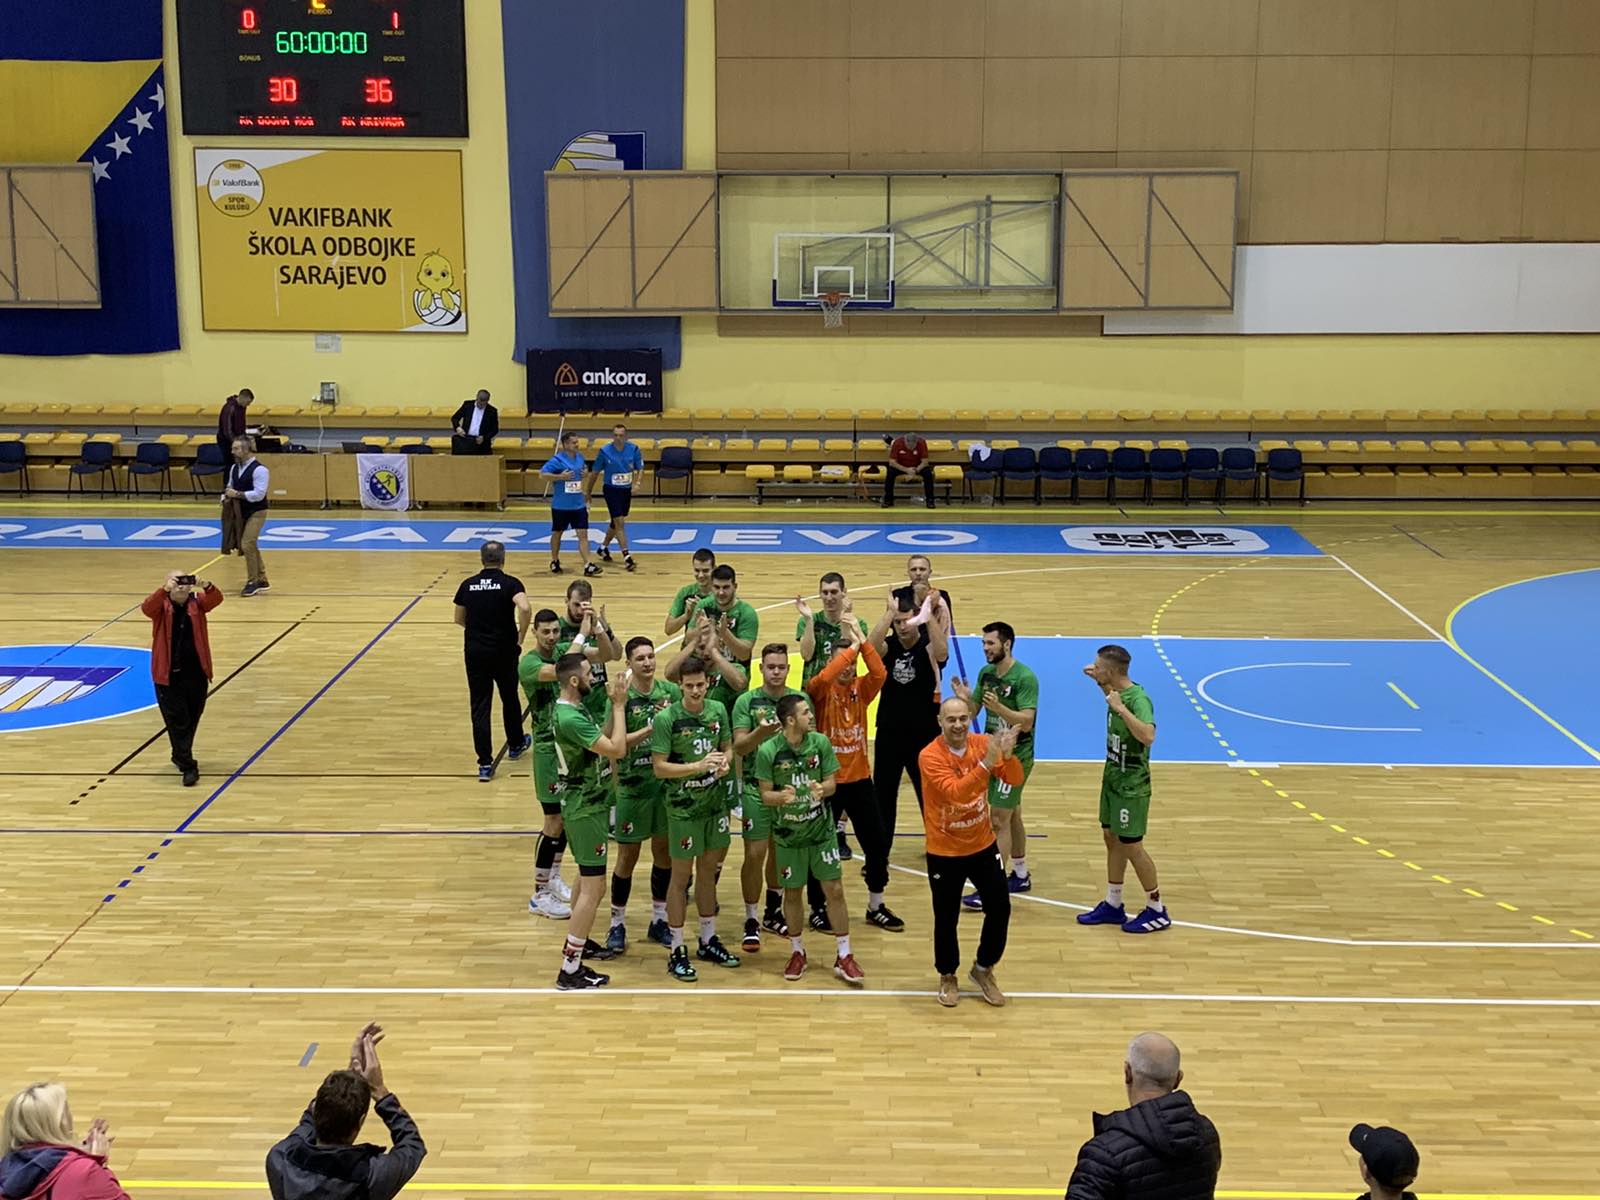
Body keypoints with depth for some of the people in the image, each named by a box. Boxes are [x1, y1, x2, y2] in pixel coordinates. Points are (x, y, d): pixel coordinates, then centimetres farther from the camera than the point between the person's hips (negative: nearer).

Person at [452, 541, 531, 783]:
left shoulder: (467, 585, 3)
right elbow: (525, 608, -25)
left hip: (475, 651, 2)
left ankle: (485, 763, -2)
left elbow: (459, 619, 11)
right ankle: (515, 744, 41)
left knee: (479, 706, 3)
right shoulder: (510, 583, -7)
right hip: (504, 650, -1)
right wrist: (521, 637, -12)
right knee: (510, 698, 21)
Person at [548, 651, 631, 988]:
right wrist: (618, 704, -21)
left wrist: (614, 703, -1)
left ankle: (579, 942, 40)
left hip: (582, 804, 11)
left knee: (586, 878, 25)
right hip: (587, 809, -11)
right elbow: (617, 749, -29)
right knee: (594, 888, -7)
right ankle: (570, 970, -5)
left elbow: (603, 741, 6)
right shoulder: (571, 719, -27)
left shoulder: (570, 709, 5)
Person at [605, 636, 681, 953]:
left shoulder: (671, 691, -1)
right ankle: (617, 923, 18)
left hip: (667, 783, 4)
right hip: (633, 786, -4)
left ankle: (659, 920, 27)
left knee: (664, 850, 13)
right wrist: (653, 727, -26)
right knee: (628, 855, 5)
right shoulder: (622, 697, -12)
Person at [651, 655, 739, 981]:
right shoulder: (666, 719, -15)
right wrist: (697, 766, -26)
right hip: (683, 807, -5)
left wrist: (724, 762, -10)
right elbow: (659, 767, -15)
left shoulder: (718, 710, 0)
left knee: (708, 870, 17)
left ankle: (708, 940, 31)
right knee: (681, 876, 2)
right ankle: (676, 951, 11)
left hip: (715, 803, 5)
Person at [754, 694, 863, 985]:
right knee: (792, 894, 10)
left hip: (821, 830, 1)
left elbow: (831, 783, -1)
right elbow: (765, 794, -7)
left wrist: (821, 788, -24)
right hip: (788, 833, -1)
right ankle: (797, 952, 29)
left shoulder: (820, 742, -7)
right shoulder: (768, 751, -13)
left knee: (834, 890, 0)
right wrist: (782, 797, -29)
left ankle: (843, 956, 10)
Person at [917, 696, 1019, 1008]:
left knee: (1000, 908, 7)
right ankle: (948, 977, 32)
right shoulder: (930, 756, -20)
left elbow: (1015, 778, -12)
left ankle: (983, 969, 31)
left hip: (983, 845, 4)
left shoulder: (982, 743, -7)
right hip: (944, 852, -4)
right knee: (946, 918, 7)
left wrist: (1007, 755, -33)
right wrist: (986, 764, -43)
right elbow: (955, 791, -33)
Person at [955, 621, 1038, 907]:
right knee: (1012, 816, 18)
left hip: (1015, 757, -7)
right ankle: (1020, 876, 30)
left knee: (1000, 820, -8)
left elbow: (1026, 721, -23)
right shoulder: (985, 672, 4)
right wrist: (964, 698, -16)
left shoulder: (1025, 678, -17)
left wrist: (998, 707, -36)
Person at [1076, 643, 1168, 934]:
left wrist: (1120, 708, -40)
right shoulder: (1118, 692, 3)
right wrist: (1099, 681, 16)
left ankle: (1157, 911, 13)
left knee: (1131, 846, -1)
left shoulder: (1138, 698, -24)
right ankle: (1112, 905, 26)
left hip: (1131, 785, -9)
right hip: (1113, 778, 9)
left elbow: (1148, 736, -40)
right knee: (1112, 839, 15)